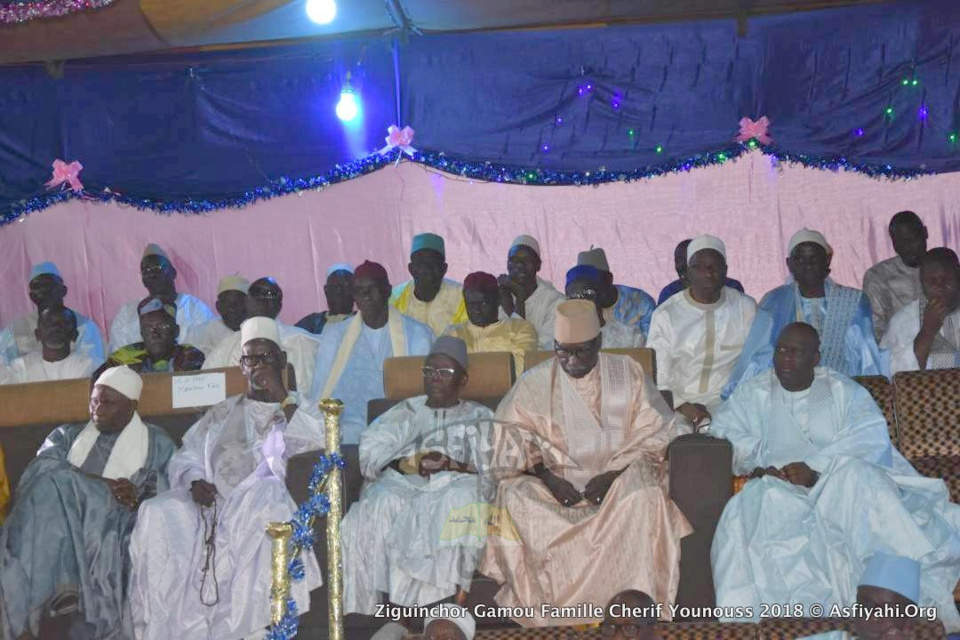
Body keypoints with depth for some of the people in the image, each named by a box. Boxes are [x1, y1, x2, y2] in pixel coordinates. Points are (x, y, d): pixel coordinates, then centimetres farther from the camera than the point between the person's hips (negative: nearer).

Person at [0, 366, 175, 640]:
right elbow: (38, 474, 3)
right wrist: (100, 485, -11)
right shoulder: (67, 436, 25)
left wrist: (137, 500, -17)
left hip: (119, 530, -2)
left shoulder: (157, 443, 19)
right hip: (61, 526, 3)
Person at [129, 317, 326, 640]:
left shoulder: (299, 408, 17)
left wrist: (280, 394, -7)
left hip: (260, 503, -3)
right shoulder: (222, 412, 27)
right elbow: (187, 456, 17)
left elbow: (318, 441, -5)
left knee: (265, 493, -38)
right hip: (212, 501, 3)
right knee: (156, 514, -25)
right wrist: (196, 481, -5)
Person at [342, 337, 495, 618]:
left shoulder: (480, 417, 23)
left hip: (456, 485, -1)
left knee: (461, 498, -36)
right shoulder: (404, 412, 28)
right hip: (402, 485, 1)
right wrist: (408, 464, -8)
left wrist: (453, 465, -11)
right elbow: (369, 456, 11)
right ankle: (398, 614, -37)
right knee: (383, 501, -33)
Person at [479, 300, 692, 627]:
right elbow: (513, 435, 1)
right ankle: (545, 611, -17)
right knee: (516, 501, -28)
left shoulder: (628, 373, 3)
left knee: (644, 496, -33)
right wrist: (547, 476, -14)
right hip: (555, 481, 1)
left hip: (620, 479, -1)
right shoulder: (535, 382, 4)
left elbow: (654, 432, -1)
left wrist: (612, 474, -14)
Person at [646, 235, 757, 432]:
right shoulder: (666, 314, 3)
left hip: (729, 402, 1)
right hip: (677, 404, 0)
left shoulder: (745, 307, 8)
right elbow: (656, 376, -1)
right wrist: (684, 407, -15)